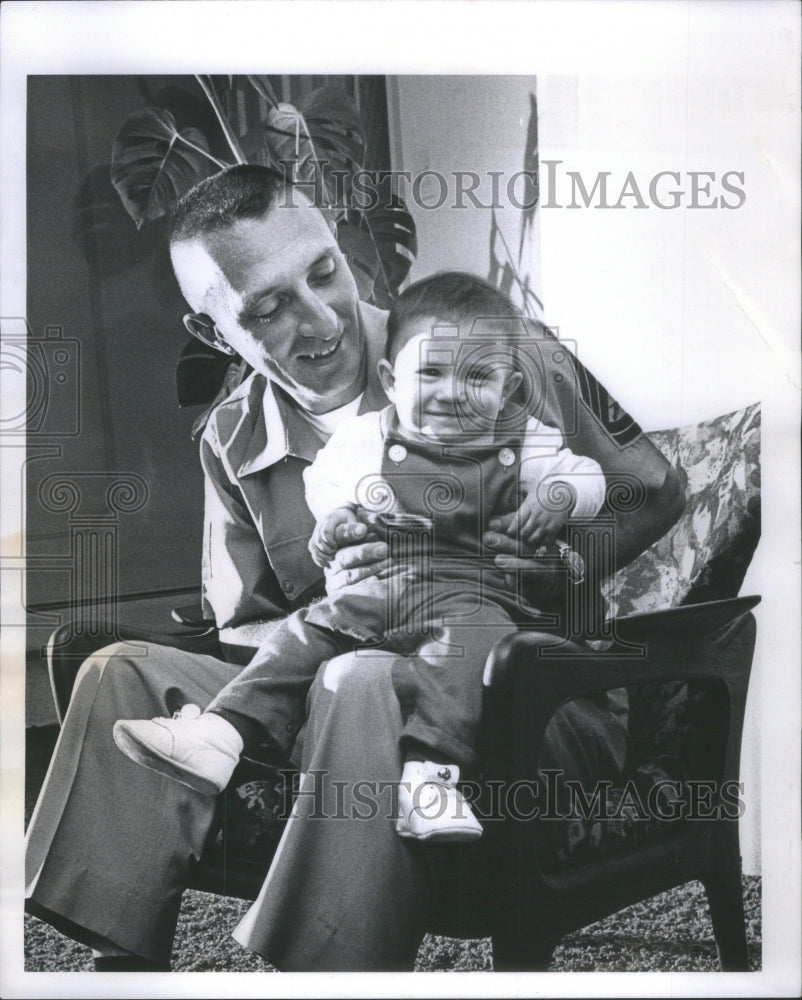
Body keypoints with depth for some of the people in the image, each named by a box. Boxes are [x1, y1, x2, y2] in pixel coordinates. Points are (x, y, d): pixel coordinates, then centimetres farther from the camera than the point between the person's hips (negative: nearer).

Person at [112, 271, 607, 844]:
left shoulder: (524, 442, 9)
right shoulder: (365, 438, 12)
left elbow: (589, 476, 15)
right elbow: (321, 476, 26)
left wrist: (560, 493, -8)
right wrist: (332, 514, 3)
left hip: (471, 590, -3)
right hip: (376, 587, 3)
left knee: (470, 642, -34)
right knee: (307, 632, -14)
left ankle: (429, 770, -45)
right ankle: (221, 735, -20)